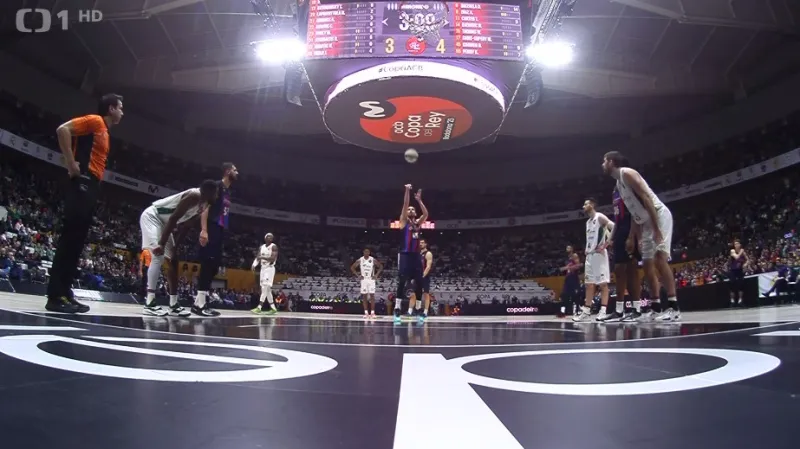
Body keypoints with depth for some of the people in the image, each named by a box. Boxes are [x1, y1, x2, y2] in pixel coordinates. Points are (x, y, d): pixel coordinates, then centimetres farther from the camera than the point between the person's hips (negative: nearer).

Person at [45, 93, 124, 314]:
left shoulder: (105, 133, 24)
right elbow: (63, 129, -15)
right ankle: (55, 296, -12)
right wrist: (71, 164, -17)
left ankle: (65, 293, 11)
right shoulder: (95, 121, -2)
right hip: (82, 184, -10)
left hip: (91, 187, 10)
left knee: (77, 241, 7)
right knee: (70, 238, -12)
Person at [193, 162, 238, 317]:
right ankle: (199, 304, -11)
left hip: (220, 231, 10)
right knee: (208, 265, -13)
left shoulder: (228, 192, 22)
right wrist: (204, 230, -26)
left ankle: (200, 302, 13)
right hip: (211, 230, -10)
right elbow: (205, 207, -17)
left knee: (214, 266, 8)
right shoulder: (216, 186, -7)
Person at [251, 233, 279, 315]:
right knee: (267, 289, 7)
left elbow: (273, 258, -18)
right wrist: (254, 265, -10)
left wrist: (262, 257, -26)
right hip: (263, 269, 8)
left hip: (270, 269, -8)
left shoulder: (274, 247, -7)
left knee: (265, 288, -15)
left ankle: (259, 308, -18)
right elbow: (258, 258, 9)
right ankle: (273, 308, 11)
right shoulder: (261, 247, 13)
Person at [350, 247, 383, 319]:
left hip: (371, 279, -1)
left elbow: (381, 266, 4)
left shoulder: (373, 260, -5)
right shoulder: (360, 260, -2)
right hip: (364, 279, 1)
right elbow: (352, 267, 6)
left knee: (372, 295, -5)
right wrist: (358, 275, -3)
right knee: (364, 296, 2)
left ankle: (372, 313, -2)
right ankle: (366, 312, 8)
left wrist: (376, 275, -5)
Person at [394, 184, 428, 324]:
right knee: (401, 282, -10)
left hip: (416, 255, 5)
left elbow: (426, 213, 6)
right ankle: (397, 310, -8)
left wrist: (419, 200, 6)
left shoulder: (418, 223, 18)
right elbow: (405, 205, -6)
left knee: (419, 283, 3)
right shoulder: (404, 221, 5)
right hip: (405, 255, -5)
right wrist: (407, 191, -9)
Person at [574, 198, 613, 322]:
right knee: (589, 284, 7)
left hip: (599, 254, -9)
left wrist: (605, 244, -20)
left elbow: (614, 227, -16)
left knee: (603, 283, -8)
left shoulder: (600, 217, -6)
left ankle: (603, 311, -9)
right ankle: (586, 312, 8)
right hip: (590, 255, 9)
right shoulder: (588, 222, 21)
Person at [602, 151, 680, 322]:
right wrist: (632, 237, 19)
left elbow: (647, 198, -21)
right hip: (646, 222, 10)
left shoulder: (627, 173, -11)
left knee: (659, 257, -20)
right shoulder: (618, 183, 17)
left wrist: (656, 228, -27)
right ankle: (654, 306, 12)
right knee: (647, 263, 8)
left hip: (659, 216, -10)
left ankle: (673, 307, -22)